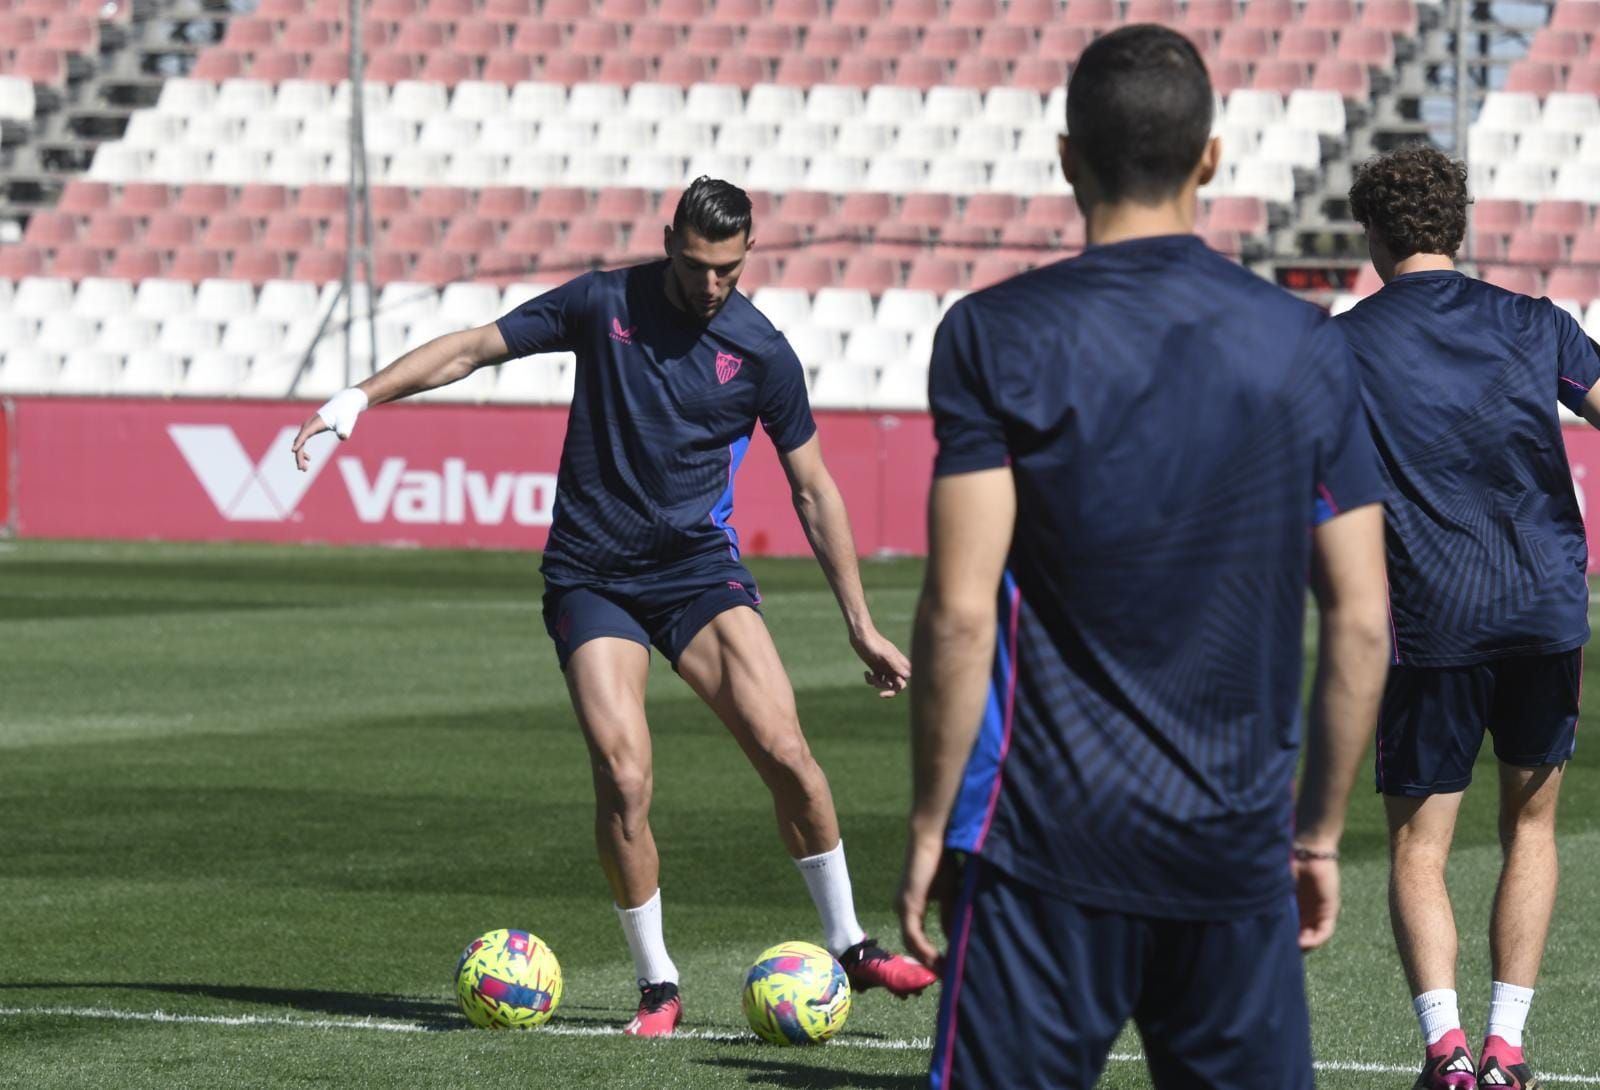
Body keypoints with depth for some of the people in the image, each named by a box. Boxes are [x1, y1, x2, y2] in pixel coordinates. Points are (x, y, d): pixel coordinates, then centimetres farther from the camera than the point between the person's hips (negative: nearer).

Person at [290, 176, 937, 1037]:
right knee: (623, 780, -16)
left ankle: (850, 948, 3)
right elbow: (472, 349, 5)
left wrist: (862, 627, 8)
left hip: (698, 567, 0)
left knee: (785, 753, -16)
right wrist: (361, 397, -7)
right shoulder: (604, 305, -1)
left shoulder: (761, 353, 0)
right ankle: (656, 987, -1)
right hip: (591, 575, 0)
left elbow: (813, 490, 7)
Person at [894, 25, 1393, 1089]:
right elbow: (1361, 623, 5)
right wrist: (1321, 832, 15)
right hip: (1240, 848, 3)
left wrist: (929, 825, -1)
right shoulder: (1307, 347, 5)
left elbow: (960, 613, -10)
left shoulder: (997, 337, -5)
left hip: (1049, 846, -3)